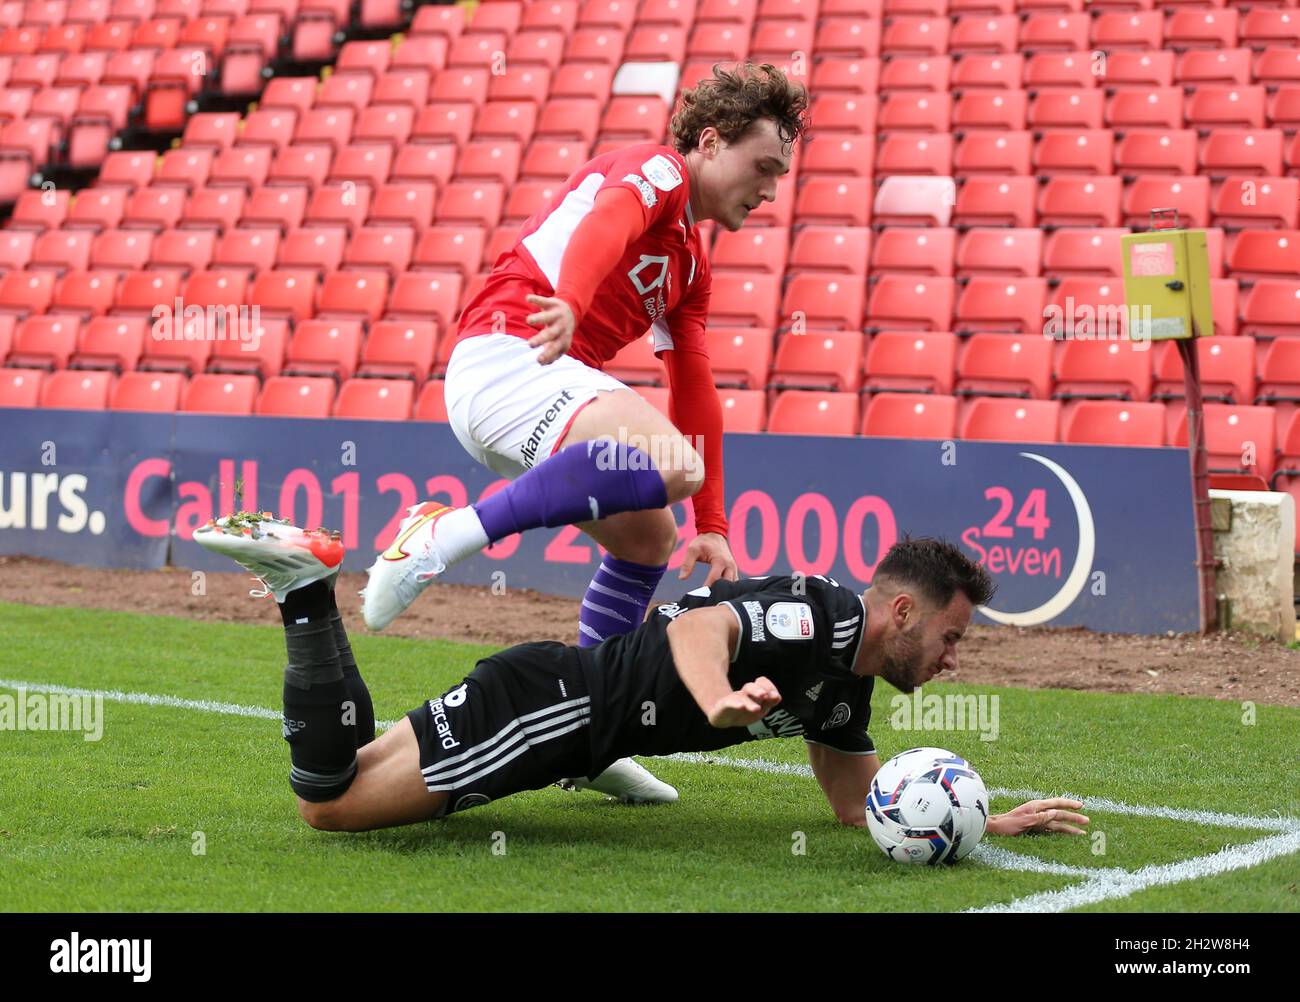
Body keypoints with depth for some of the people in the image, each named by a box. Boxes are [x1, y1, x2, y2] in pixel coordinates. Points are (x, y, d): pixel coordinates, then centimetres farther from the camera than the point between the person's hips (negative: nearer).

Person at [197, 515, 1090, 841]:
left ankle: (306, 574, 13)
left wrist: (992, 823, 9)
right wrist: (720, 703, -57)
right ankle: (307, 588, -5)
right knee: (327, 801, -12)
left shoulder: (847, 688, 12)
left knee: (340, 789, 9)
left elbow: (861, 806, 19)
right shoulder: (815, 616, -18)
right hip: (552, 701, -9)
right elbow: (697, 627, -35)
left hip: (572, 728, 9)